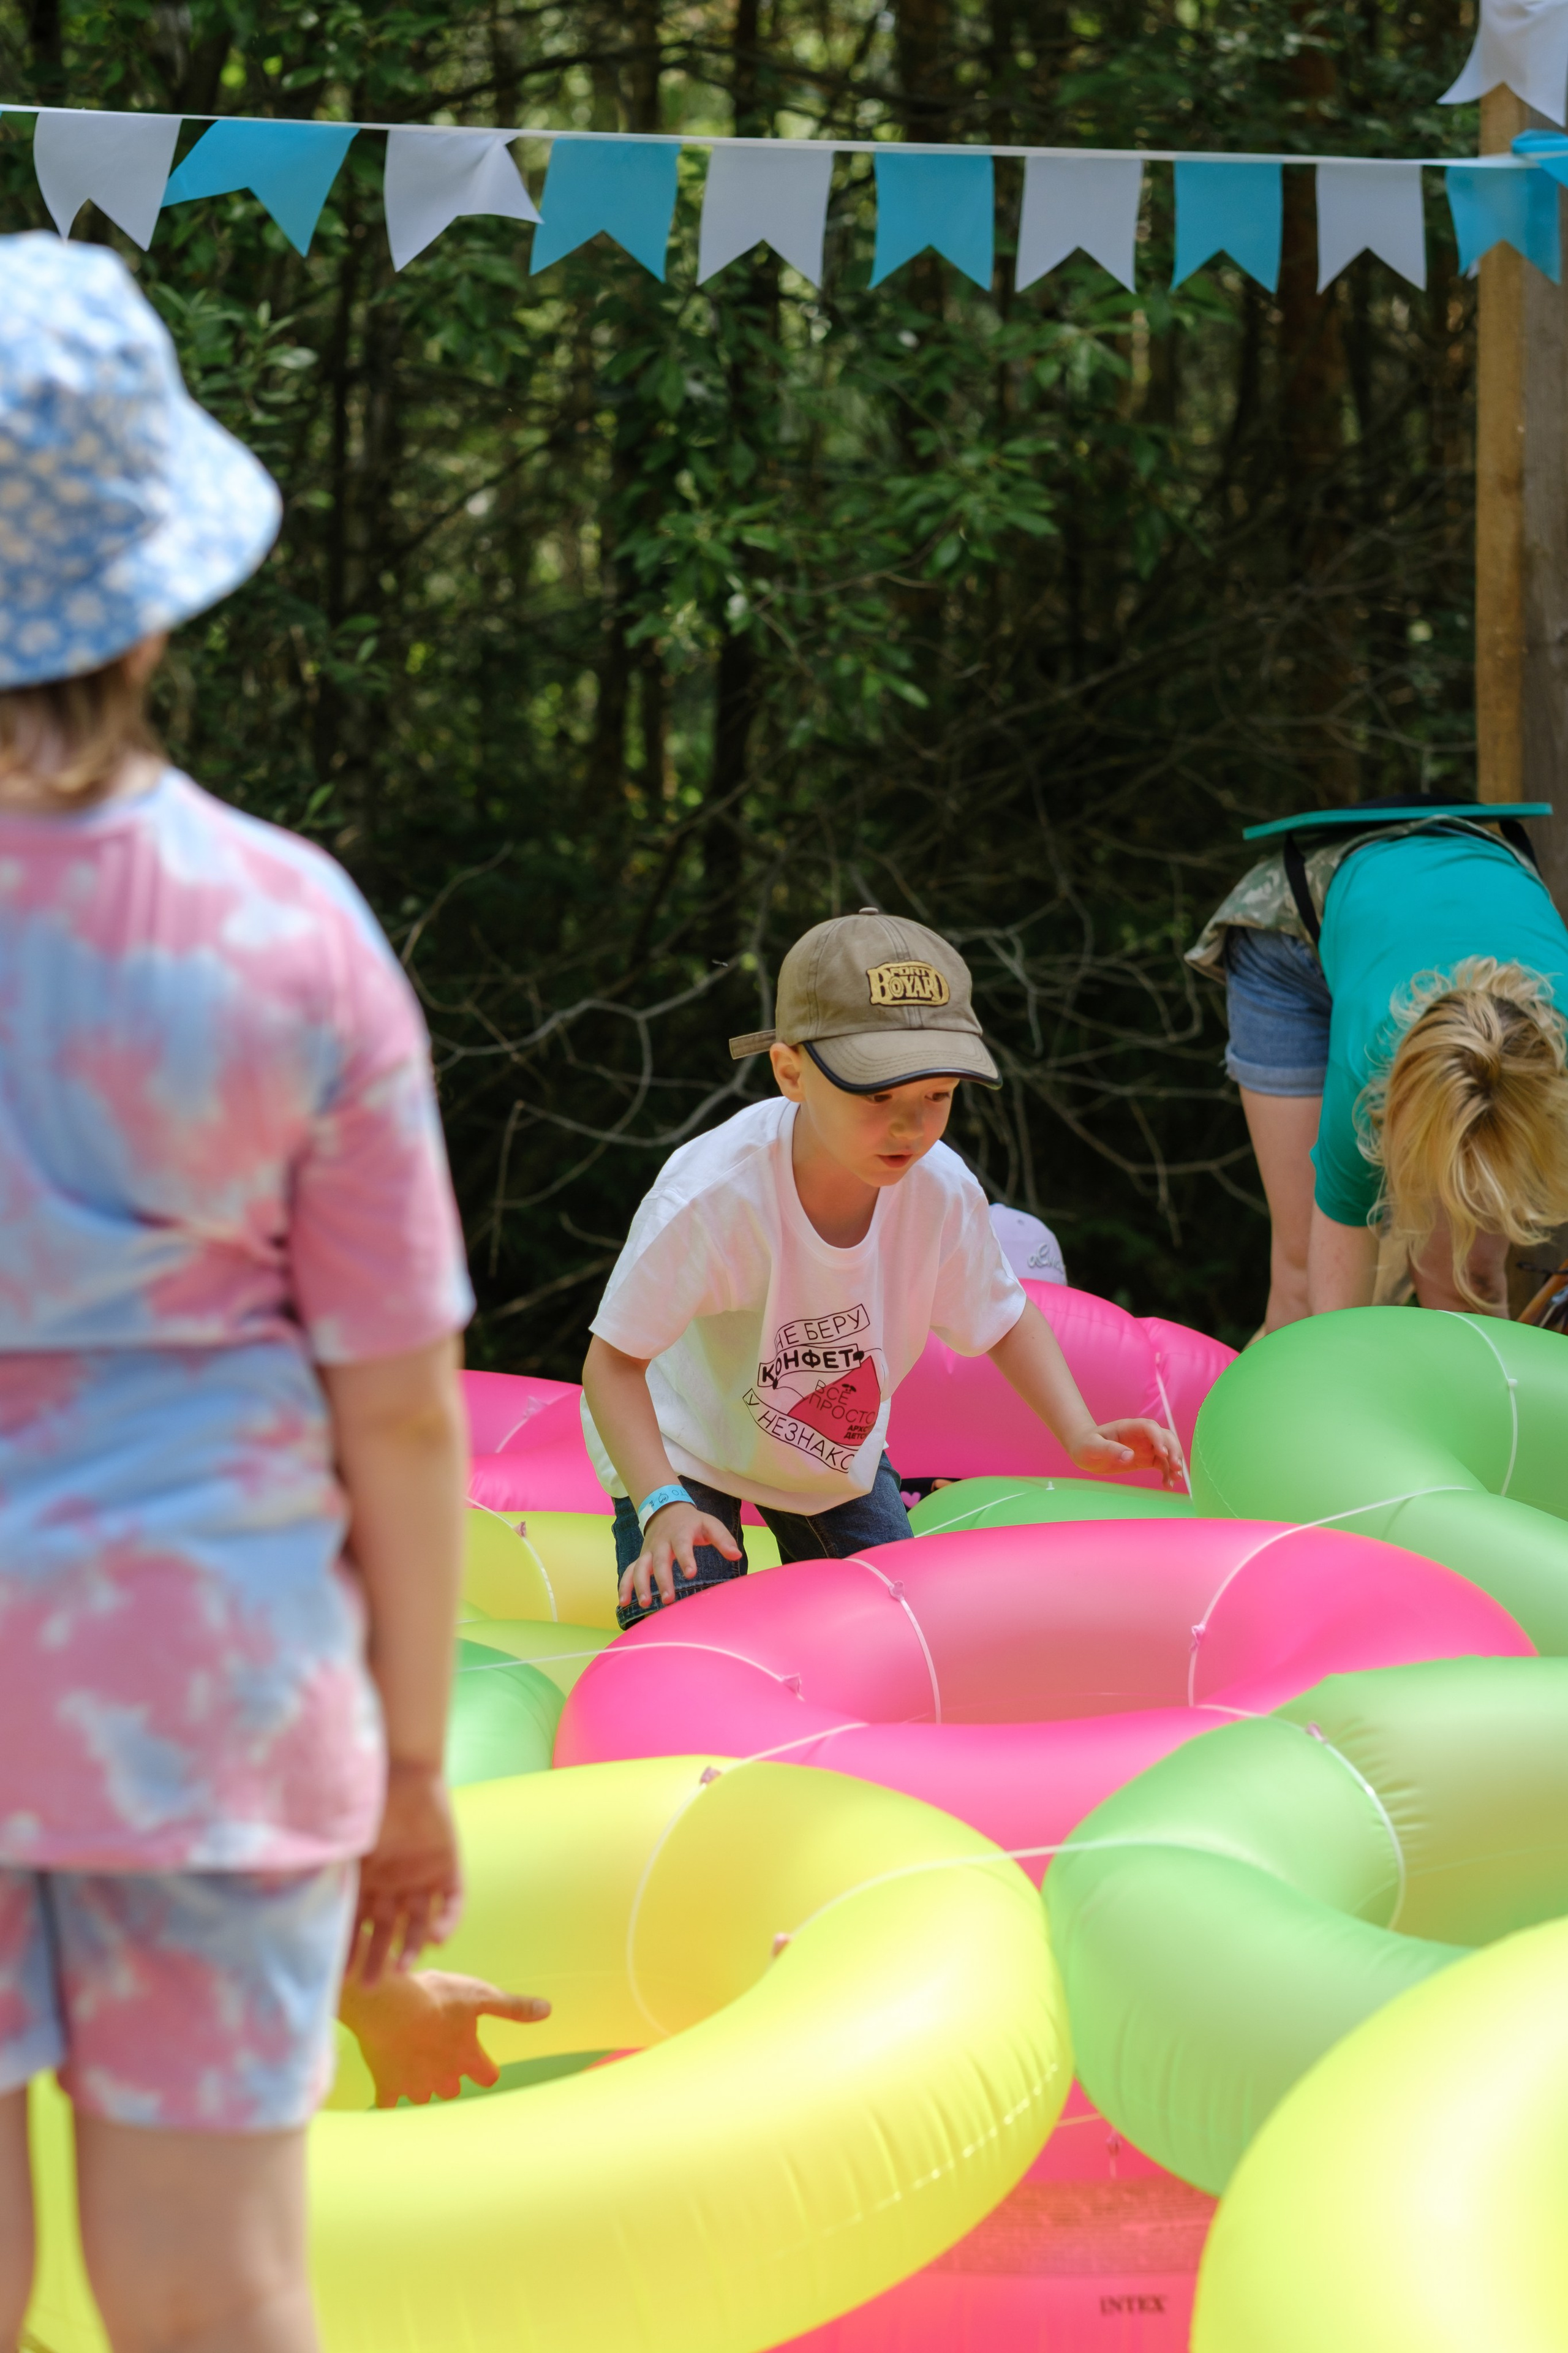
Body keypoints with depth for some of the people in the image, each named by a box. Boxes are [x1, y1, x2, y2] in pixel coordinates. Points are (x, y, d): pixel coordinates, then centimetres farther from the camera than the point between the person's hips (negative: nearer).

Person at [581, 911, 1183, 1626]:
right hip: (681, 1446, -4)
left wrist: (1079, 1434, -18)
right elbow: (614, 1360, -28)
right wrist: (663, 1506, -40)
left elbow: (1003, 1318, -3)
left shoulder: (943, 1192, -24)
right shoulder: (709, 1197, -38)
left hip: (839, 1455, 4)